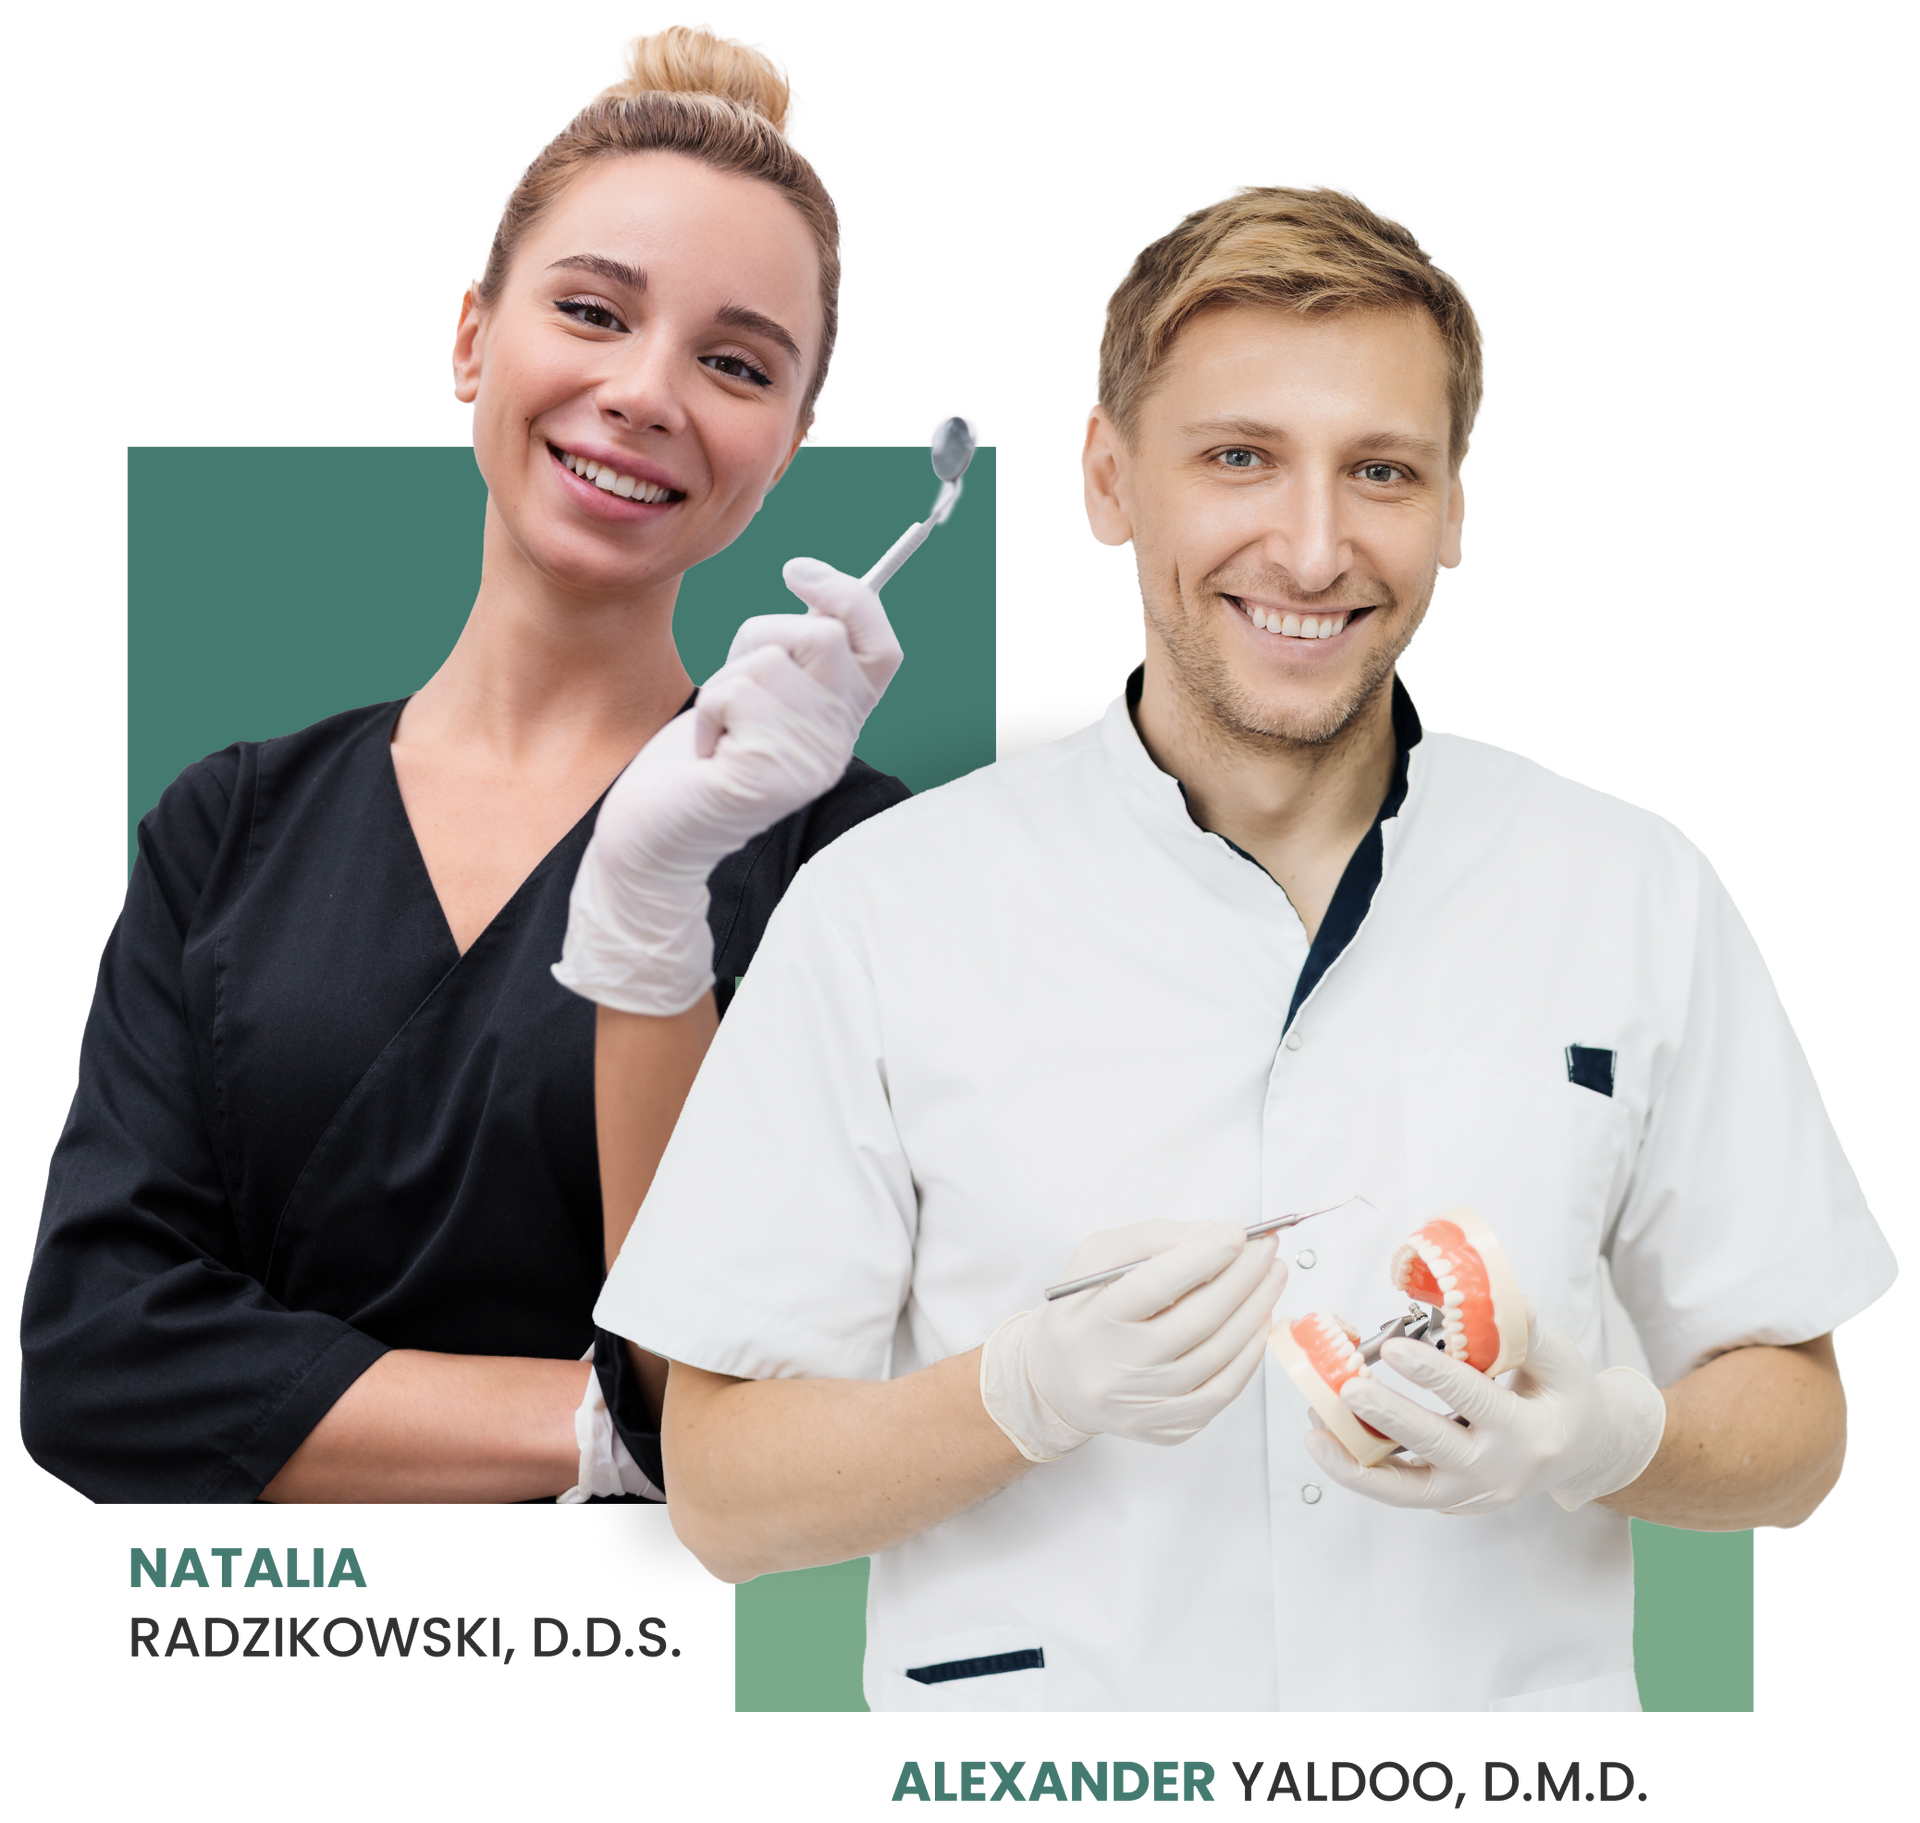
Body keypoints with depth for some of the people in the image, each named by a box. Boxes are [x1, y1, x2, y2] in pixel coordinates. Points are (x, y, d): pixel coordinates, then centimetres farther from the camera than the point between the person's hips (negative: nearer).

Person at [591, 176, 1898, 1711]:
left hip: (1513, 1679, 1)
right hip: (1037, 1683, -1)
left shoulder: (1640, 897, 3)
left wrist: (1607, 1438, -11)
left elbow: (1796, 1433, 8)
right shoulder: (888, 911, -3)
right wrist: (1035, 1395, -18)